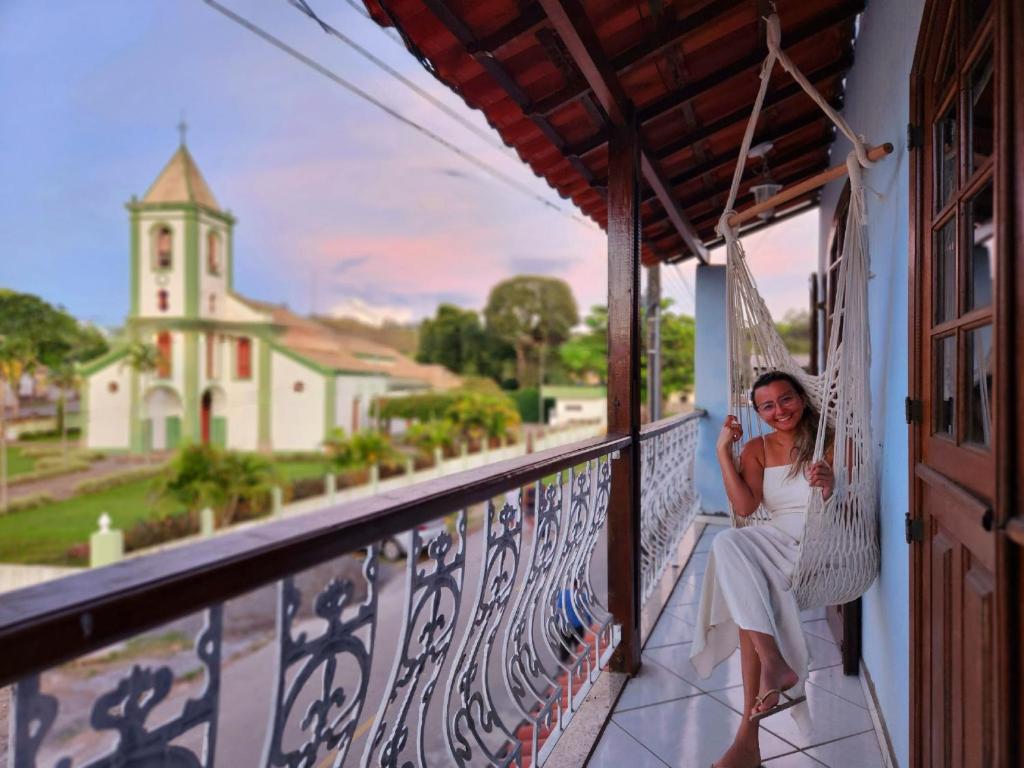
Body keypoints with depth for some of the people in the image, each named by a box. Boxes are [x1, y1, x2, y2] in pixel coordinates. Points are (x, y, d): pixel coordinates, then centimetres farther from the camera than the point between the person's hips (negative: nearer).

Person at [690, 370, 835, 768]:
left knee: (750, 600, -30)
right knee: (727, 543, -31)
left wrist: (832, 487, -24)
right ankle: (774, 663, -35)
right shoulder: (756, 449, 12)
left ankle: (749, 732, -26)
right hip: (776, 539, 3)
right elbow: (744, 506, -3)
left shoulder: (829, 441, 5)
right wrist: (723, 450, -4)